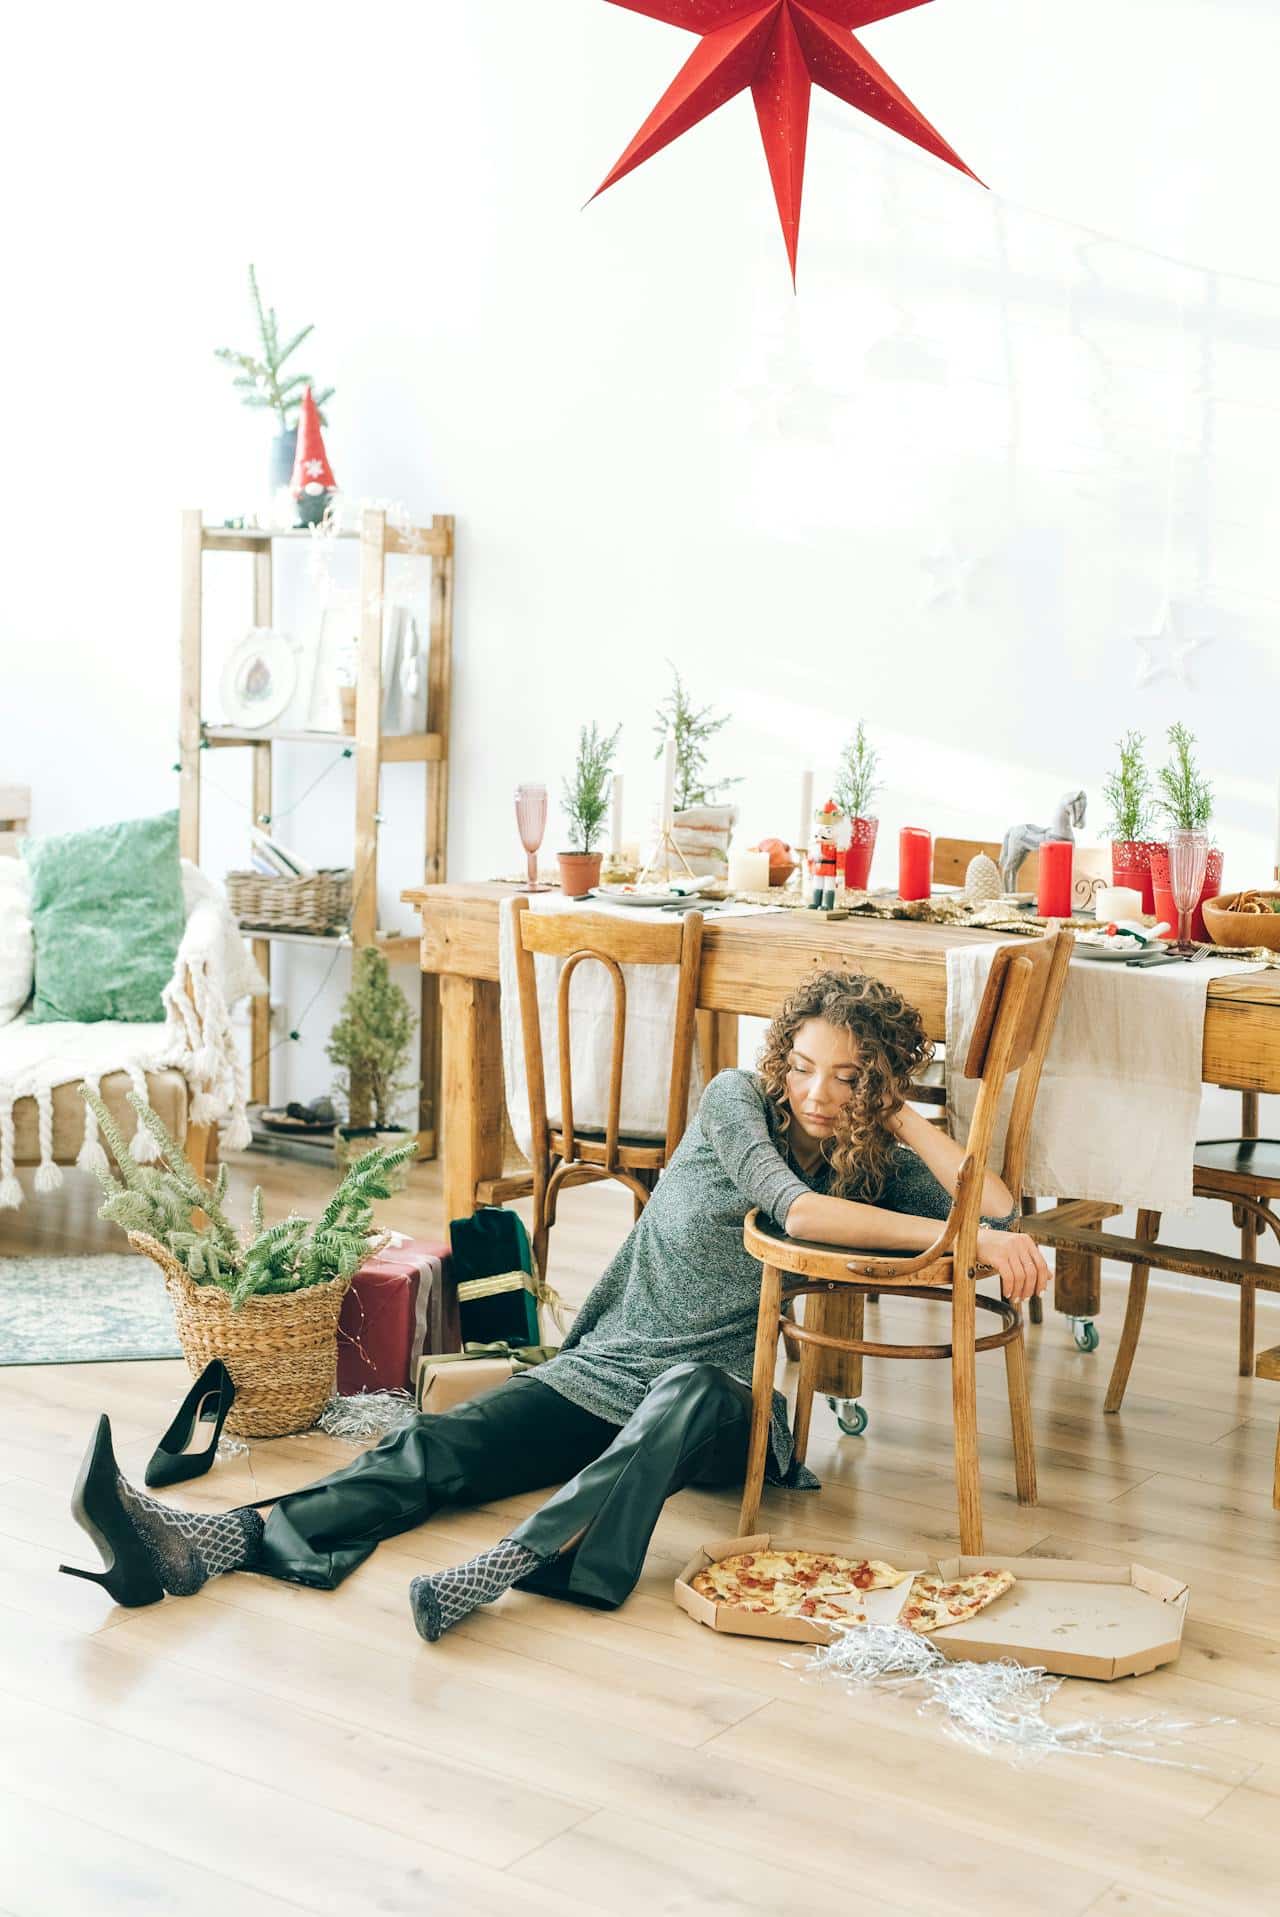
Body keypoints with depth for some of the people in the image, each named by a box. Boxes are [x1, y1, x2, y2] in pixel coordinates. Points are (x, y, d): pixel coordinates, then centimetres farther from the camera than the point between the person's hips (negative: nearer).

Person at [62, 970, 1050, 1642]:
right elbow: (792, 1207, -19)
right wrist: (952, 1236, -23)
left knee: (690, 1389, -39)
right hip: (599, 1372, 1)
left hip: (723, 1405, 0)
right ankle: (196, 1544, -41)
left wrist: (905, 1119, -5)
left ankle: (528, 1555, -59)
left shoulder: (874, 1166, 6)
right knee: (438, 1446, -22)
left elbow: (998, 1208, -4)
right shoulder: (738, 1099, -2)